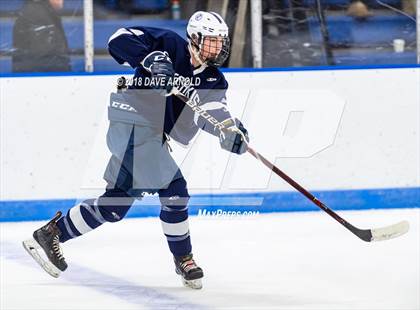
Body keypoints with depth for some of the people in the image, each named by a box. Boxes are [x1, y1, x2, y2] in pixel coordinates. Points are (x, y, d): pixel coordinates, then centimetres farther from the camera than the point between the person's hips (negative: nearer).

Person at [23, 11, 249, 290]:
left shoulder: (213, 80, 7)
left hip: (155, 137, 8)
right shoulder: (169, 45, -10)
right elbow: (121, 39, -15)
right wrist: (150, 59, -31)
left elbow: (213, 111, -9)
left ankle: (51, 233, 25)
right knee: (173, 188, -13)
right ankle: (183, 259, 1)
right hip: (133, 126, -8)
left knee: (115, 204, 14)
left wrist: (232, 130, -30)